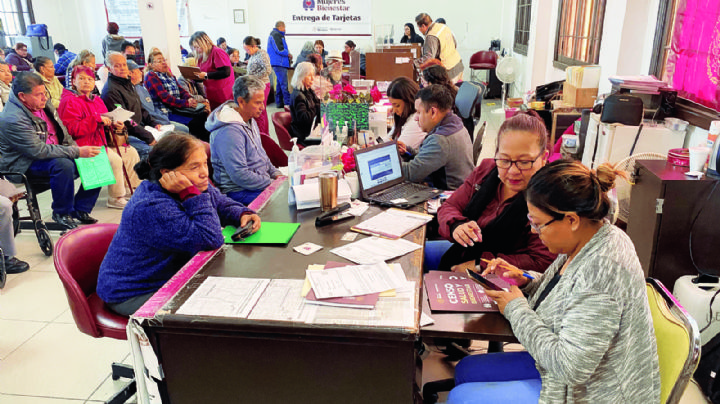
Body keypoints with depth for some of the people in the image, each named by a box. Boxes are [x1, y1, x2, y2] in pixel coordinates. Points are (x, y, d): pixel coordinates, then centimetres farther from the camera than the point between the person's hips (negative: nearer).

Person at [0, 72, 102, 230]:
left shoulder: (43, 103, 1)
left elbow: (63, 133, 11)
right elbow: (39, 151, -29)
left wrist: (77, 149, -6)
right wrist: (77, 152, -31)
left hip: (55, 153, 8)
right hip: (26, 164, -8)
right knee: (63, 164, -37)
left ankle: (80, 209, 4)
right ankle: (62, 212, -15)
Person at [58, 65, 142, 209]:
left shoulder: (97, 100, 19)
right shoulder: (70, 101, -9)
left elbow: (104, 123, 29)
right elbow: (71, 128, -21)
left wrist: (114, 126, 4)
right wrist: (97, 119, -24)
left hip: (100, 142, 10)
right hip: (83, 146, -9)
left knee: (131, 152, 6)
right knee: (114, 159, -29)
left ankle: (132, 188, 14)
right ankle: (115, 198, -20)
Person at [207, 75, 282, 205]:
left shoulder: (250, 120, 10)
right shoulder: (229, 131, -23)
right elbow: (240, 176, -25)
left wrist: (276, 174, 7)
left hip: (262, 180, 10)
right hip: (241, 192, -10)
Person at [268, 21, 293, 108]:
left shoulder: (276, 34, 21)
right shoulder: (276, 35, -13)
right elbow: (279, 49, -19)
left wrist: (287, 53, 8)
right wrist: (288, 54, -5)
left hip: (279, 63, 11)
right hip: (279, 63, -11)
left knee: (280, 83, 14)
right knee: (284, 84, -10)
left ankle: (279, 102, 18)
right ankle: (288, 103, -10)